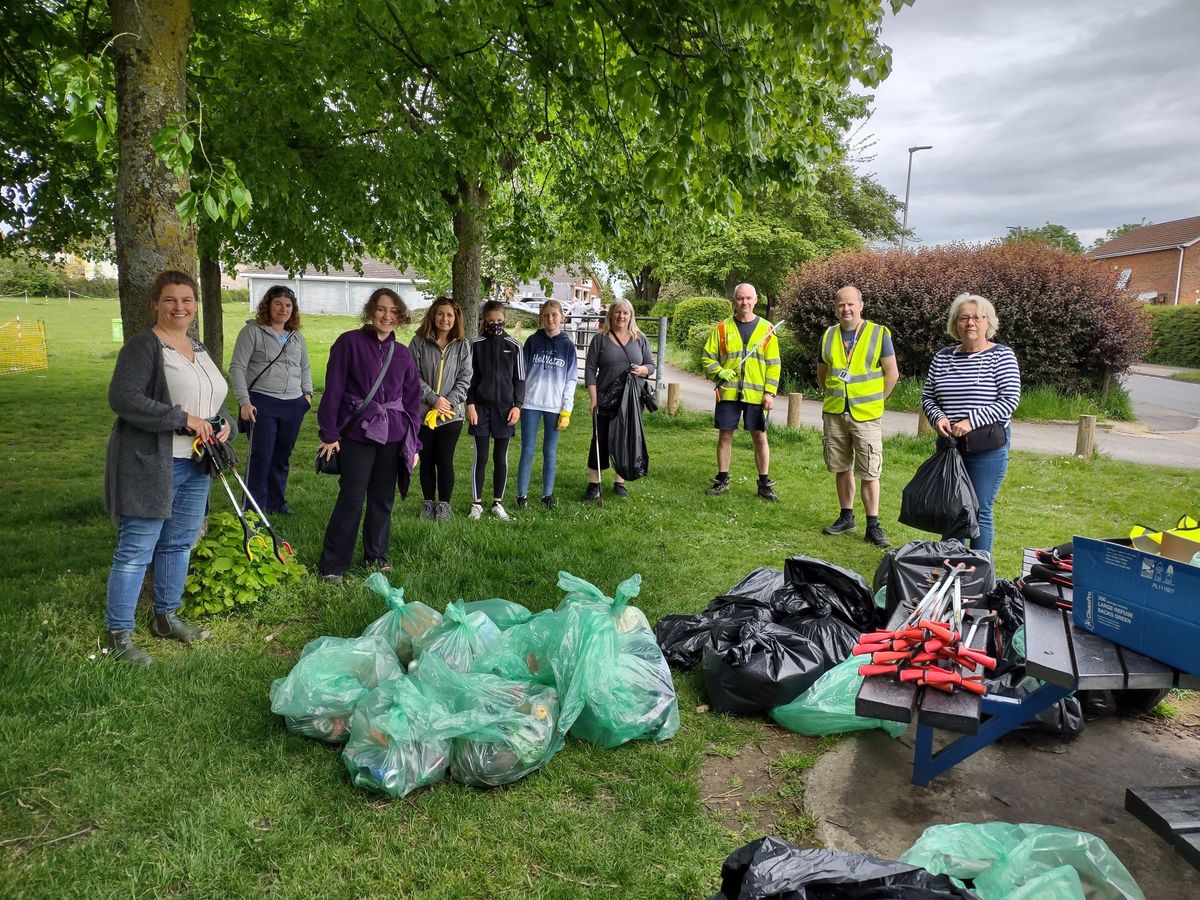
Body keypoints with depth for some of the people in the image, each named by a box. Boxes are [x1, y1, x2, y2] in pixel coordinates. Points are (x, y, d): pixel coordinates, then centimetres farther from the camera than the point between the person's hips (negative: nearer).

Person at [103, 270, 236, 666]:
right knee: (136, 550, -3)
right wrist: (183, 419, -22)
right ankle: (119, 635, 7)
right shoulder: (143, 346, -10)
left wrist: (224, 424, 3)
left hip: (194, 465, 8)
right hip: (150, 465, -8)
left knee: (180, 543, 16)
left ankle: (166, 618, 31)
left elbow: (214, 400, 25)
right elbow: (123, 398, -21)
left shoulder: (198, 348, 15)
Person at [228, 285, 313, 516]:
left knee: (282, 456, 12)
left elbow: (305, 368, 27)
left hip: (293, 405, 5)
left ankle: (276, 501, 25)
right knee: (261, 456, -6)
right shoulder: (253, 331, -2)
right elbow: (237, 367, -6)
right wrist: (244, 401, -13)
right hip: (262, 402, -5)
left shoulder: (297, 336, 15)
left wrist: (308, 393, 13)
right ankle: (254, 508, 3)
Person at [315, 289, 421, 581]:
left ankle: (376, 554, 28)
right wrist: (329, 433, -8)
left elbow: (412, 400, 12)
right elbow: (333, 389, -5)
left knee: (383, 498, 11)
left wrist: (413, 443, 7)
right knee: (352, 499, -6)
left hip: (392, 436, 4)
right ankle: (331, 564, 5)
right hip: (357, 433, -4)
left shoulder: (402, 355, 9)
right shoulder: (349, 342, -4)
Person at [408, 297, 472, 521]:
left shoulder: (462, 346, 3)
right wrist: (434, 399, -13)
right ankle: (428, 502, 24)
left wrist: (448, 402, -11)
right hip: (423, 412, 0)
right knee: (426, 460, 10)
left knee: (445, 460, 1)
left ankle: (444, 504, 16)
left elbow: (464, 379, 1)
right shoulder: (419, 342, -1)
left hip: (451, 414, 0)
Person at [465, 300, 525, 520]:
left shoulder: (513, 346, 3)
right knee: (480, 457, 2)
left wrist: (517, 405, -1)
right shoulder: (476, 345, 2)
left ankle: (498, 503, 16)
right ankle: (477, 503, 11)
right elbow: (469, 377, 4)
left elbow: (519, 378, 6)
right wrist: (470, 405, -4)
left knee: (501, 458, 6)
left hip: (505, 408, 1)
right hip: (481, 407, -1)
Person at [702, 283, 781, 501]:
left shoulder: (767, 329, 5)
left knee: (760, 437, 3)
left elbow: (773, 365, 4)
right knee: (725, 435, 5)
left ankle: (764, 483, 14)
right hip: (728, 392, 1)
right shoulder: (722, 329, 5)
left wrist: (770, 392, -4)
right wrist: (719, 372, -13)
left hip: (756, 394, 0)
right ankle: (722, 480, 18)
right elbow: (707, 358, 7)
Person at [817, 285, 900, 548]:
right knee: (842, 468, 12)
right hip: (834, 414, 4)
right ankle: (846, 517, 24)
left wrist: (874, 401, 0)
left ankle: (873, 526, 2)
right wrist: (834, 396, 12)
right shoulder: (829, 335, 8)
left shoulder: (879, 334, -3)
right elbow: (822, 372, 19)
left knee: (869, 473, -4)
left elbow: (892, 374, -2)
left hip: (865, 416, -4)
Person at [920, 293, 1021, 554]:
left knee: (980, 511, 0)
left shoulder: (1001, 356, -6)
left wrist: (972, 421, -20)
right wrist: (938, 417, -8)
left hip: (988, 446, -5)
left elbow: (1010, 400, -12)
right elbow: (927, 397, 13)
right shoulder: (942, 358, 8)